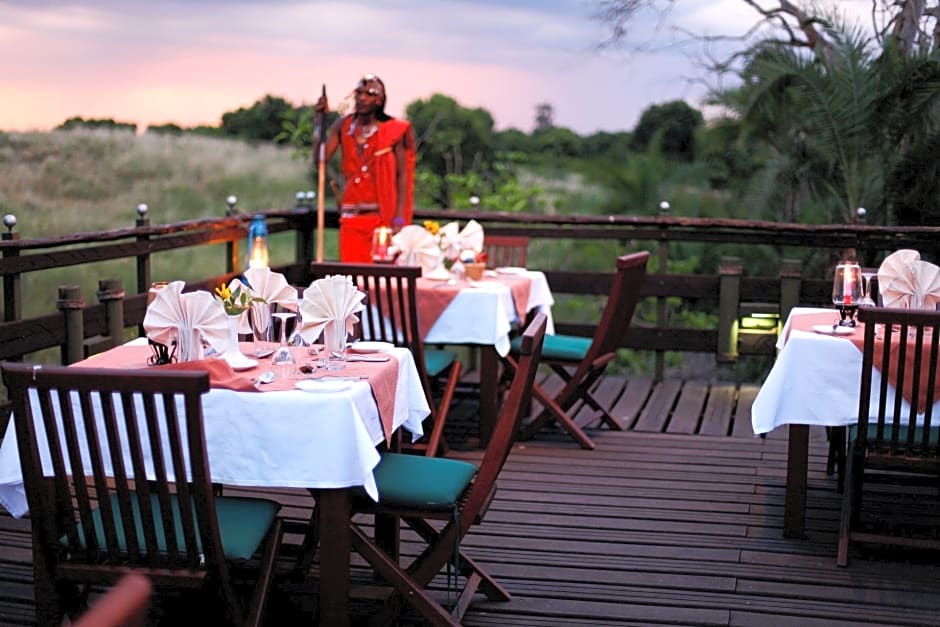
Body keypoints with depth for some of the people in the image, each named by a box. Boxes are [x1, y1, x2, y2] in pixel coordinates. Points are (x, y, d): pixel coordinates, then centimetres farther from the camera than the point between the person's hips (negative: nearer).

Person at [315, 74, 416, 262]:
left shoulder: (393, 130, -1)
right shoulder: (343, 126, 8)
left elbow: (403, 175, -2)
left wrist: (399, 218, -10)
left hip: (383, 216, -3)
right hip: (351, 216, 3)